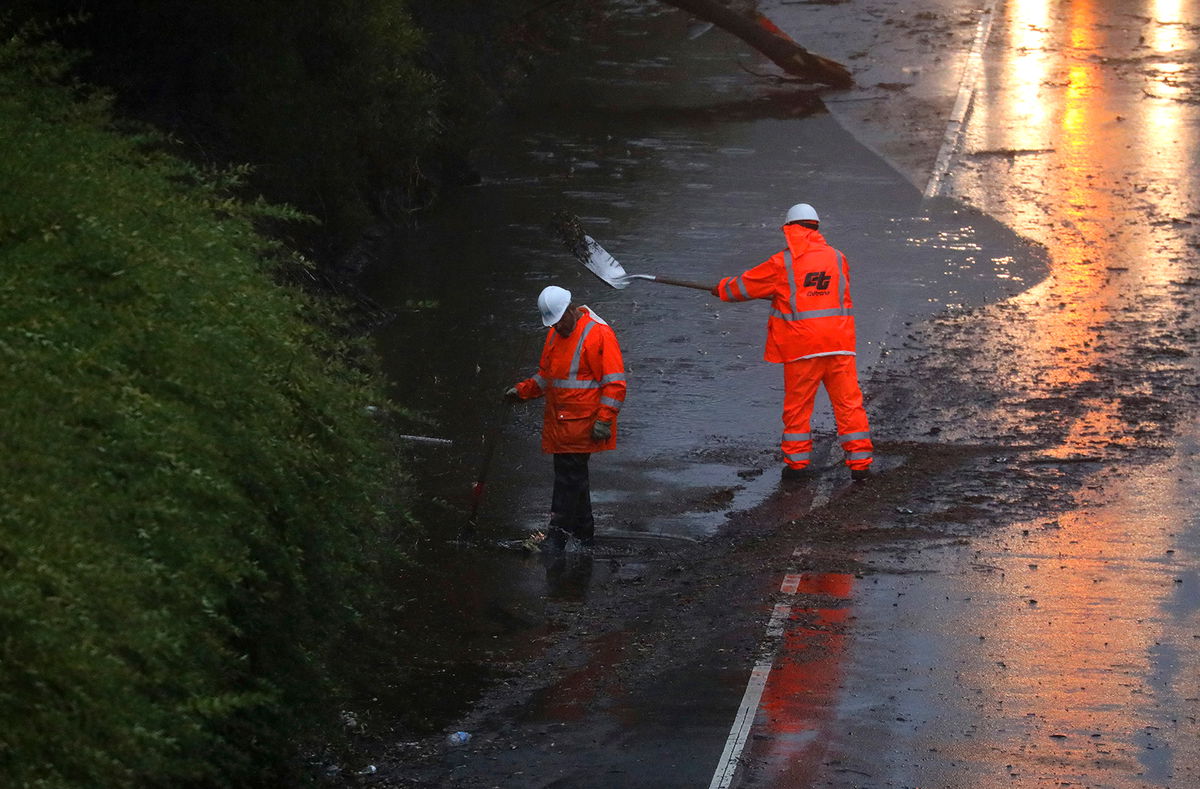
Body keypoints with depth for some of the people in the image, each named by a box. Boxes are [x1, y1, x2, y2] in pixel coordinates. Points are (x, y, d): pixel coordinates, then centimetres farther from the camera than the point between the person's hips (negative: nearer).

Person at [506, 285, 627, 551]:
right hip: (558, 420, 8)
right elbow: (546, 374, 27)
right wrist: (523, 390, 12)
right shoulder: (555, 334, 14)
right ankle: (584, 533, 18)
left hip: (582, 424, -8)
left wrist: (603, 420, -19)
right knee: (574, 476, 11)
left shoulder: (598, 334, -13)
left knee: (570, 474, -10)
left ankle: (558, 533, -7)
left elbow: (614, 382, -14)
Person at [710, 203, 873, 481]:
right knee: (848, 401, 5)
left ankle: (796, 461, 16)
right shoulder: (837, 258, 7)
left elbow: (747, 284, 6)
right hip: (839, 343, 2)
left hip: (801, 346, -2)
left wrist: (722, 289, 27)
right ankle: (860, 462, 4)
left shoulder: (782, 263, -6)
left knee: (797, 403, 11)